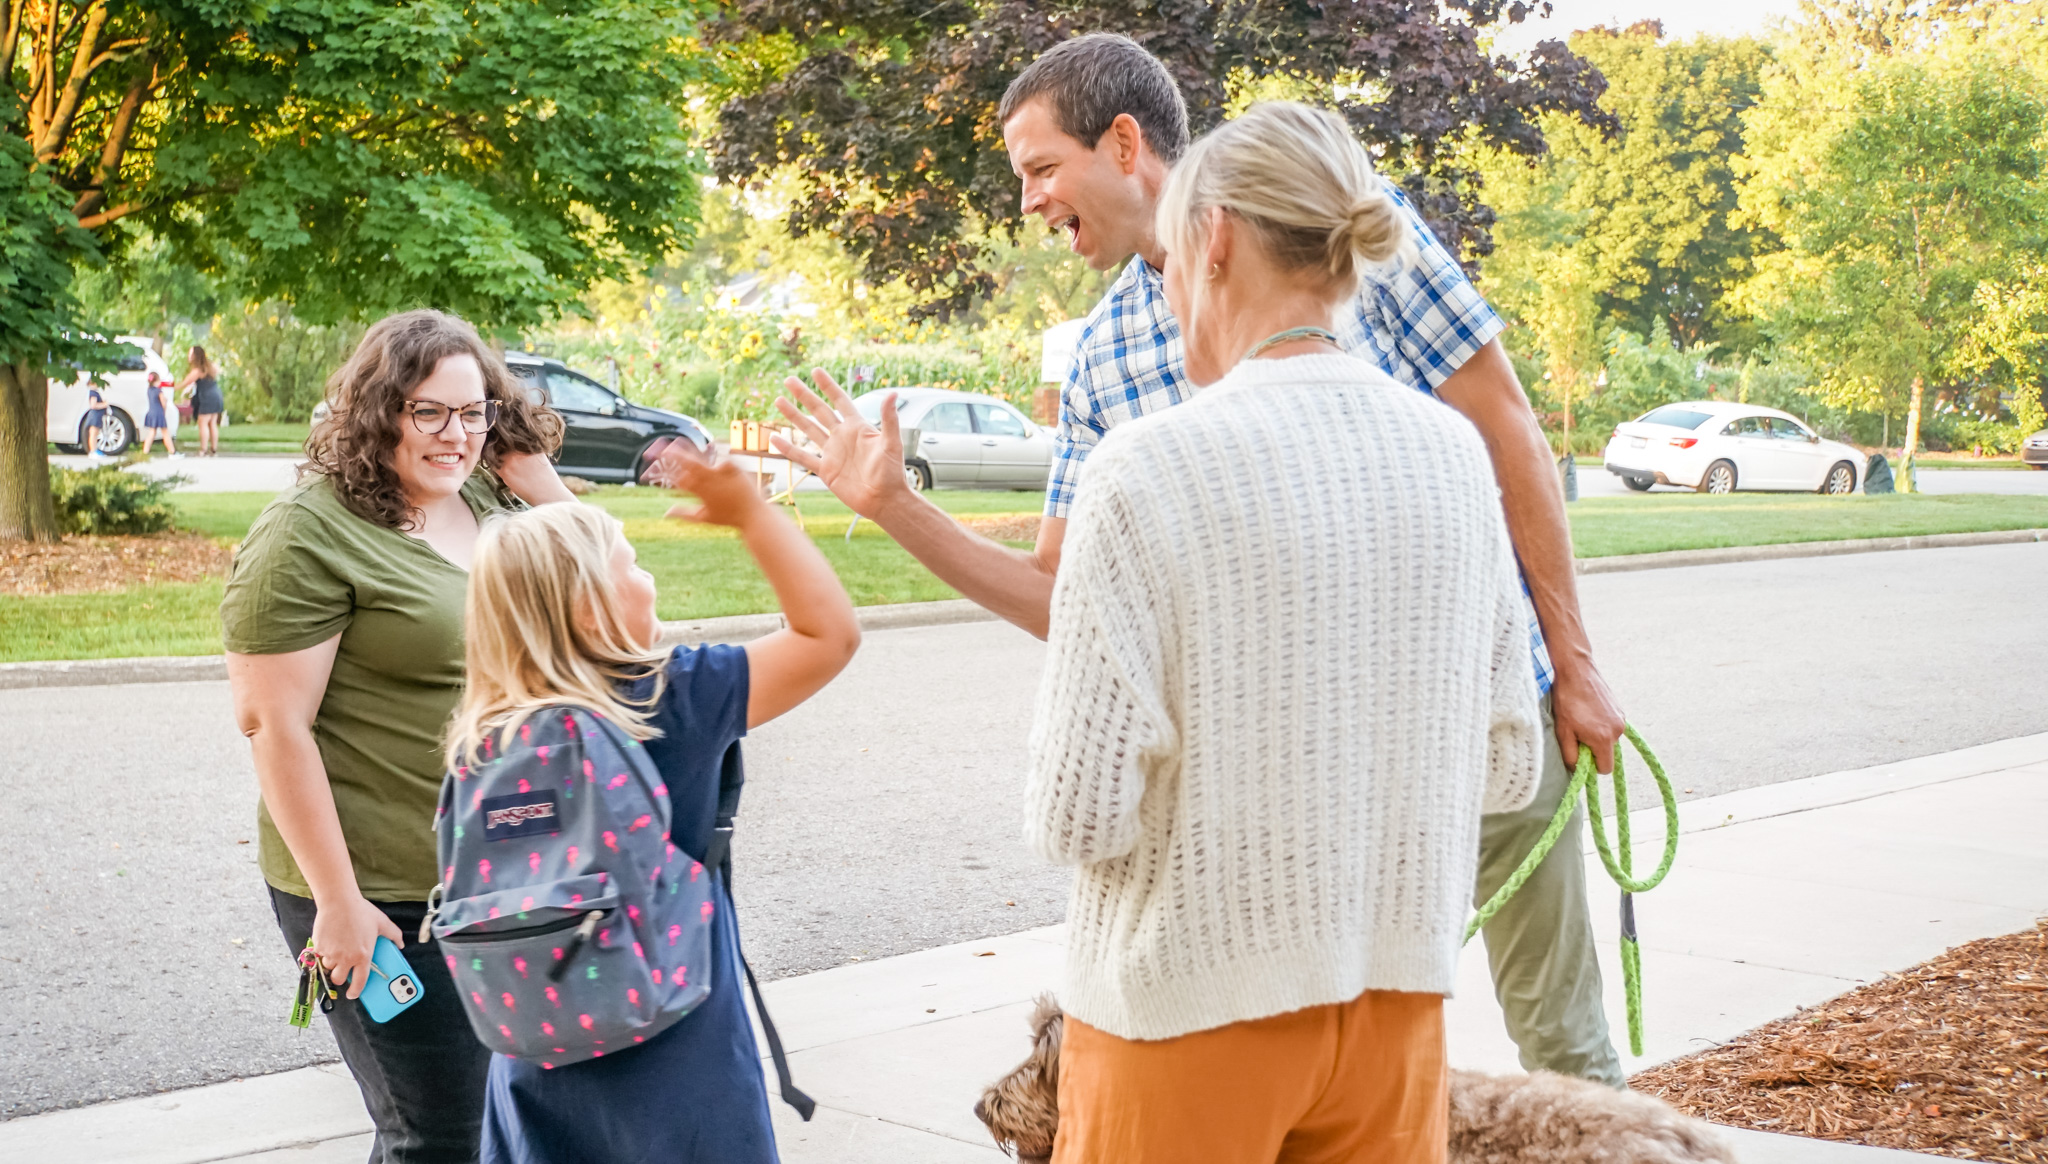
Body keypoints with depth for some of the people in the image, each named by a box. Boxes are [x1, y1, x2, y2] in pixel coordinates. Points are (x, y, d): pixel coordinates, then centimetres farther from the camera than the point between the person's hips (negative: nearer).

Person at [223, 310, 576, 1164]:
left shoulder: (484, 499, 6)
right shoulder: (310, 532, -15)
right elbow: (272, 723, -18)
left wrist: (531, 469, -1)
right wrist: (338, 903, -18)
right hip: (389, 898, -7)